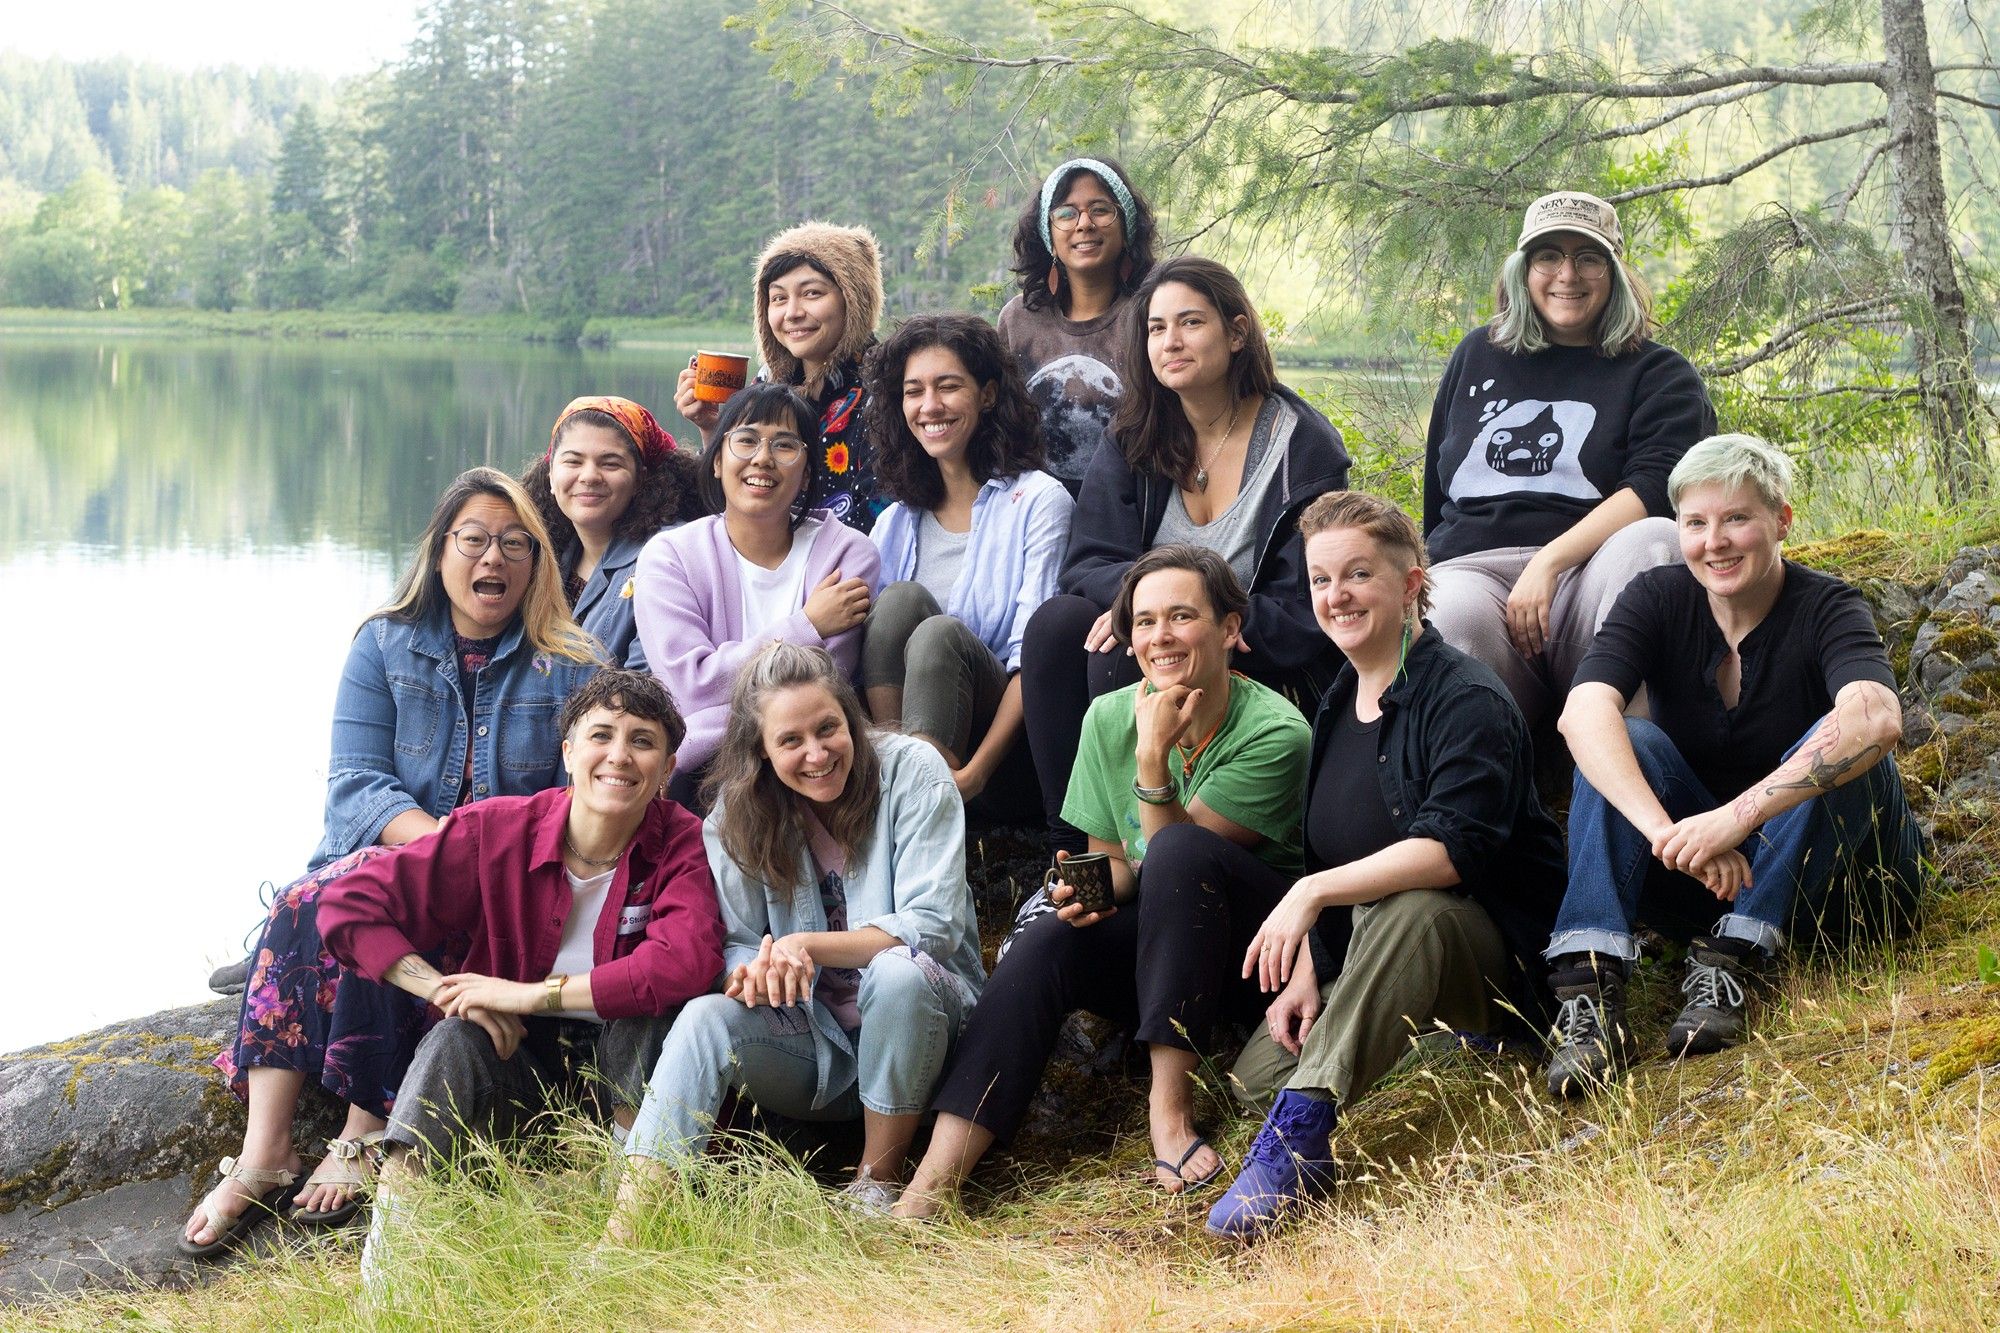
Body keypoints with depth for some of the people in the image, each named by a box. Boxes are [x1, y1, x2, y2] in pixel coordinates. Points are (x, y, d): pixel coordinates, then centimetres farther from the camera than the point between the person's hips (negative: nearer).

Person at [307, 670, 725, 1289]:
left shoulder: (684, 845, -15)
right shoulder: (497, 830, -12)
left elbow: (686, 963, -34)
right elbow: (349, 904, -12)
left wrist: (531, 993, -30)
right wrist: (448, 991, -23)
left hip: (626, 1065, -1)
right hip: (514, 1060, 1)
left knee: (654, 1001, -29)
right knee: (454, 1038, -30)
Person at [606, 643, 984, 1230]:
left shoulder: (911, 771, -11)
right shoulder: (739, 812, -1)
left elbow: (934, 925, -18)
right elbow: (734, 943, -1)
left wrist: (809, 945, -31)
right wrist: (751, 970, -27)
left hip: (918, 1016, -2)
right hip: (812, 1042, 3)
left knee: (897, 971, -35)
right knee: (707, 1016, -25)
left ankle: (877, 1182, -17)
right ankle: (627, 1221, -38)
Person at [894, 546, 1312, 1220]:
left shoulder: (1275, 732, -15)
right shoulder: (1108, 718, 1)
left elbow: (1178, 850, -19)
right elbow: (1113, 861, 8)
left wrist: (1154, 756, -30)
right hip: (1161, 949, 5)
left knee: (1178, 851, -32)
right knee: (1047, 942, -25)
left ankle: (1170, 1107, -30)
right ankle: (930, 1187, -37)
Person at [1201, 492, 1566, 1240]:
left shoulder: (1466, 700, -13)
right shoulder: (1337, 709, 12)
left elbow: (1451, 849, -26)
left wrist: (1315, 894, -33)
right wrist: (1308, 969, 1)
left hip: (1486, 956, -6)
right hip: (1360, 967, 7)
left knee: (1407, 910, -41)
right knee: (1254, 1075, -18)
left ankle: (1300, 1132, -44)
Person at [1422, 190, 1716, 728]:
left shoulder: (1659, 375, 13)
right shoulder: (1477, 356, 24)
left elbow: (1654, 490, -6)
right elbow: (1435, 489, 31)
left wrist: (1549, 562, -19)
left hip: (1589, 574, -1)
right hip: (1472, 567, 1)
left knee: (1654, 538, -36)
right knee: (1454, 613, -37)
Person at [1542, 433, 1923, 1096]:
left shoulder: (1827, 608, -14)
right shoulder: (1658, 599, -6)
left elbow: (1877, 717, -37)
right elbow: (1583, 713, -26)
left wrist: (1736, 817, -48)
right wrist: (1670, 835, -43)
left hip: (1827, 881, -2)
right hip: (1703, 881, 3)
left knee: (1842, 746, -29)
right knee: (1624, 742, -21)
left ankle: (1732, 962, -34)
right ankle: (1588, 985, -38)